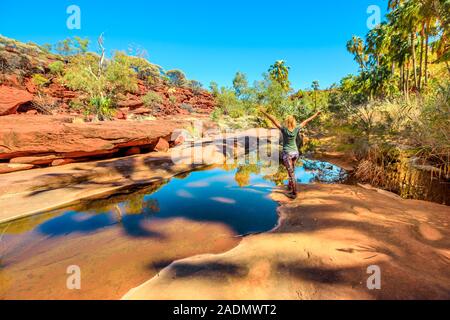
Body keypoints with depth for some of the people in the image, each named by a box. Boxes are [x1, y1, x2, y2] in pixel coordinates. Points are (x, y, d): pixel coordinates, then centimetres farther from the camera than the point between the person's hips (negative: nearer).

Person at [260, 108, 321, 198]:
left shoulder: (284, 129, -15)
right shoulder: (297, 128, -5)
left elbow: (274, 120, -17)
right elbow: (306, 121, 6)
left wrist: (264, 112, -15)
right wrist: (316, 114, 18)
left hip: (287, 153, -5)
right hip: (295, 152, 5)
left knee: (291, 173, -3)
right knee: (292, 171, 22)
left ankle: (294, 193, 1)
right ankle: (290, 186, 41)